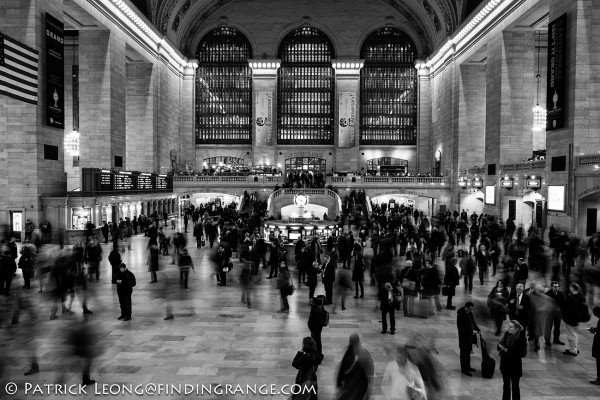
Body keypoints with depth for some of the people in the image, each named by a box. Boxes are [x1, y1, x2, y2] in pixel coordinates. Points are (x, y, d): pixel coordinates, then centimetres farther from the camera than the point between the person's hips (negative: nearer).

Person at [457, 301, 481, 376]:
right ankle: (463, 369, 20)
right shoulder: (460, 314, -27)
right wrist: (471, 331, -25)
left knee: (468, 351, 21)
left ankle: (467, 367, 37)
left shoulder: (470, 312, -4)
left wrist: (478, 330, -2)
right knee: (464, 353, 6)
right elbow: (460, 327, -26)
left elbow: (473, 321, 9)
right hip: (463, 336, -8)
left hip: (470, 335, 8)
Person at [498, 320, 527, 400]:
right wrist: (501, 347, -20)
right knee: (506, 384, 20)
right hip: (505, 364, 5)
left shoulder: (521, 338, -18)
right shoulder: (506, 334, -4)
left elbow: (519, 354, -21)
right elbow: (499, 346, 1)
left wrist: (507, 350, -22)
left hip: (515, 366, -5)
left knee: (515, 386, 10)